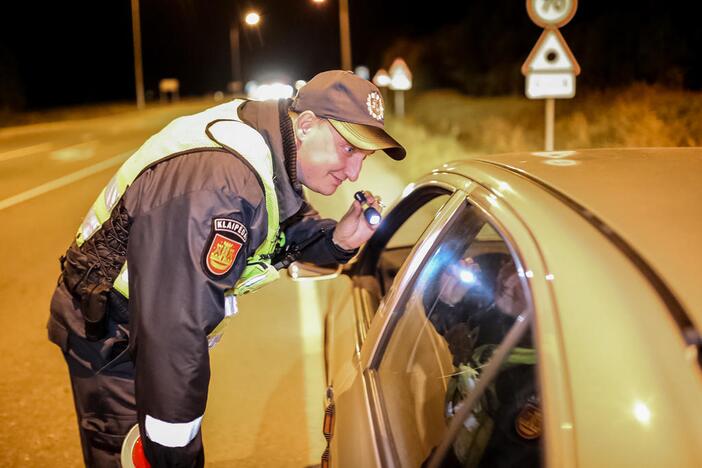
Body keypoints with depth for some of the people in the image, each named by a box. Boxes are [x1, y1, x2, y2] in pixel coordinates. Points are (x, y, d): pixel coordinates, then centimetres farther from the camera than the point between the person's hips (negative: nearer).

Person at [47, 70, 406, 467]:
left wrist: (337, 239, -14)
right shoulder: (220, 185, -36)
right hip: (112, 343, -9)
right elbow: (174, 329, -37)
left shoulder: (272, 151, -6)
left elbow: (291, 227, 10)